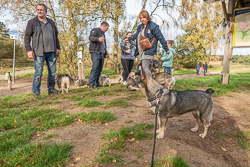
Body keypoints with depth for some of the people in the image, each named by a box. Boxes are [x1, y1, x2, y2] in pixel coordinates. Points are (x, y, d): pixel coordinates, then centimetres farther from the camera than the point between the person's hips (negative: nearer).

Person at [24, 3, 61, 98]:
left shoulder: (51, 22, 17)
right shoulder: (32, 22, 5)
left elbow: (55, 36, 22)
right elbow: (27, 37, 1)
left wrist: (58, 48, 14)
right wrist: (29, 50, -10)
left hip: (51, 52, 4)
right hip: (39, 52, -4)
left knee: (53, 72, 6)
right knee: (38, 73, -4)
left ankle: (51, 89, 19)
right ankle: (36, 92, 6)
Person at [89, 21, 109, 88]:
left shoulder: (103, 34, 29)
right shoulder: (95, 30, 3)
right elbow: (90, 37, -14)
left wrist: (106, 53, 25)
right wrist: (98, 39, -32)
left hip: (101, 53, 8)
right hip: (95, 52, -8)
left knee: (99, 69, 4)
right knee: (95, 68, -16)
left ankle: (96, 83, 7)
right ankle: (91, 84, -17)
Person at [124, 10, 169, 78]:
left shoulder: (153, 26, -6)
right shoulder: (140, 27, 16)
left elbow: (161, 38, -5)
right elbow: (136, 34, 35)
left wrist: (166, 49, -4)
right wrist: (129, 38, 20)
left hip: (148, 51, -7)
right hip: (141, 51, 8)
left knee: (145, 68, -15)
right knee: (147, 68, 10)